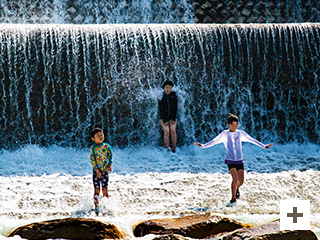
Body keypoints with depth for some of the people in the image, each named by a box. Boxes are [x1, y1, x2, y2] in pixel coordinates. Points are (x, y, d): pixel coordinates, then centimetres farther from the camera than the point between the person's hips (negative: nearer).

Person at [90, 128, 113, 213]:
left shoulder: (106, 146, 1)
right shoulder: (93, 148, -5)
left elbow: (111, 156, -1)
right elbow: (92, 159, -9)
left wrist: (109, 165, -17)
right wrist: (97, 170, -17)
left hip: (105, 170, 1)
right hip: (96, 170, -1)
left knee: (105, 190, -1)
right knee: (97, 190, -4)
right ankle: (96, 206, -1)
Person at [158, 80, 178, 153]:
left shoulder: (174, 95, -1)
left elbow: (175, 108, -1)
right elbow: (160, 109, -8)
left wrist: (174, 119, -10)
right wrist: (165, 120, -15)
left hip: (172, 117, 1)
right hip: (163, 117, -1)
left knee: (173, 131, -21)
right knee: (167, 132, -22)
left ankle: (174, 149, -20)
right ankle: (167, 149, -25)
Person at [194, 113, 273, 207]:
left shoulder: (240, 133, 3)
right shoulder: (224, 134, 0)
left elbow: (252, 140, 5)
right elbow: (214, 141, -1)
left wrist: (264, 146, 0)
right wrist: (203, 146, -13)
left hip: (239, 160, 2)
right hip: (230, 160, -2)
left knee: (241, 181, -3)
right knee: (235, 178, -19)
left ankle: (236, 188, 34)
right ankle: (233, 199, -3)